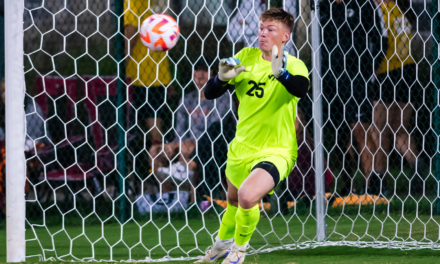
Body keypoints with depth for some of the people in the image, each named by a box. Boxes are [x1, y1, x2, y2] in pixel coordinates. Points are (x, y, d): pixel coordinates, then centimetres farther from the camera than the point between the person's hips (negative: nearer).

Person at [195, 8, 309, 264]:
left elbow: (301, 88, -39)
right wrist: (223, 78, -25)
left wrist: (280, 73, -59)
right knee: (233, 198, 26)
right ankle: (223, 243, 58)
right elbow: (210, 93, -2)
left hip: (276, 151, -5)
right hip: (242, 148, 5)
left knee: (248, 196, -28)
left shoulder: (293, 66, -15)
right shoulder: (246, 57, -2)